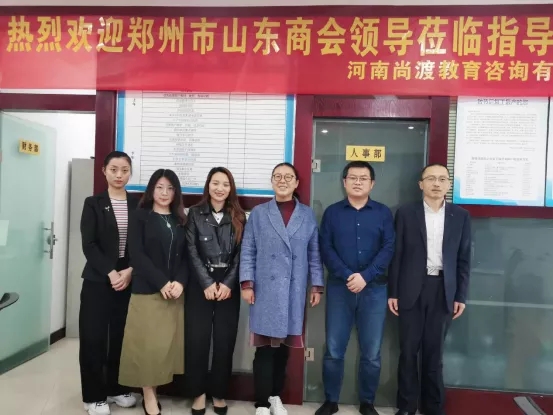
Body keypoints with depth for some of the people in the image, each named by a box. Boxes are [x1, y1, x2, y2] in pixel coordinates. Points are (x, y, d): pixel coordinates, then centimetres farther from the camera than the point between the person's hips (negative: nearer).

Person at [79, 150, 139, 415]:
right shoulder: (93, 204, 1)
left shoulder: (138, 205, 5)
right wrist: (110, 273, -15)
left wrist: (130, 271, -10)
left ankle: (116, 388, 26)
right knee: (94, 338, 2)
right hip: (98, 281, -2)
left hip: (129, 280, 2)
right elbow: (88, 245, -7)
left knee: (121, 337, 8)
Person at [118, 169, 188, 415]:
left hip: (176, 291, 3)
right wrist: (162, 283, -15)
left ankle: (153, 391, 21)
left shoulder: (181, 220, 10)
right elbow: (137, 255, -8)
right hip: (147, 291, -3)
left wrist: (180, 282, -11)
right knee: (147, 344, 1)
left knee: (168, 343, 5)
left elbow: (187, 256, 6)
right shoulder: (140, 217, 1)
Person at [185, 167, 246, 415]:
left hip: (228, 285, 1)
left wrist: (228, 283, -10)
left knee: (225, 341, 5)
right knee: (197, 339, 2)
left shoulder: (238, 217, 6)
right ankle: (198, 392, 20)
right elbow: (192, 252, -3)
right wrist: (207, 283, -11)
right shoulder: (195, 213, 3)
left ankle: (219, 393, 21)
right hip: (200, 285, -1)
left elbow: (240, 254, 1)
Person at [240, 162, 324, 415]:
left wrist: (317, 286, 4)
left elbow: (314, 254, 8)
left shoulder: (307, 215, 8)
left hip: (295, 291, 2)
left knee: (283, 346, 12)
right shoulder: (258, 213, 4)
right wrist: (247, 283, -6)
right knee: (265, 348, 0)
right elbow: (248, 251, 1)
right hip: (265, 290, -1)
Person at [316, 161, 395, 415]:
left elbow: (389, 248, -2)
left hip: (373, 289, 0)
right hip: (339, 288, 0)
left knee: (371, 353, 8)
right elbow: (325, 249, -1)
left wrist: (365, 276, -13)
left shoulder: (383, 213, 7)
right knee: (334, 350, 5)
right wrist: (347, 276, -14)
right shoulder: (332, 212, 6)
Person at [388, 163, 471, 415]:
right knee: (408, 350, 6)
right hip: (412, 289, -1)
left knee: (434, 351, 10)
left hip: (443, 290, 1)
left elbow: (464, 259, 7)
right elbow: (396, 255, 0)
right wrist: (393, 292, -3)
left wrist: (461, 296, 2)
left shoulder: (461, 216, 6)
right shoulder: (405, 213, 0)